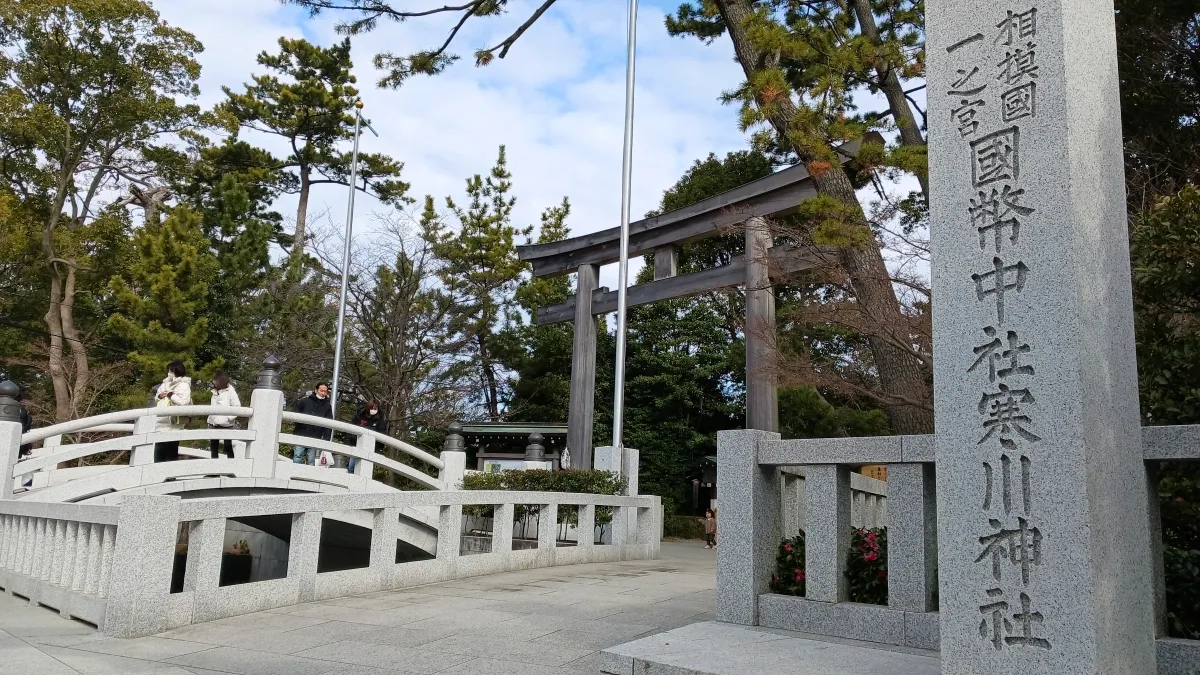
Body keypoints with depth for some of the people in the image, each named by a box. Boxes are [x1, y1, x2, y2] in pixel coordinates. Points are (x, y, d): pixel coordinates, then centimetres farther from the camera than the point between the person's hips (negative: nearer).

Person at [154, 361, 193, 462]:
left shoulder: (184, 385, -8)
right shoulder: (166, 383, 16)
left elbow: (184, 402, -22)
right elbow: (156, 399, 25)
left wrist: (171, 395, -13)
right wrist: (159, 396, 3)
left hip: (172, 424, -8)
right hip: (161, 423, 8)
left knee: (171, 454, -1)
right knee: (159, 454, 12)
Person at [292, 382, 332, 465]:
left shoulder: (328, 406, 9)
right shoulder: (304, 401, 4)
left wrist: (326, 439, -3)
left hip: (315, 439, 1)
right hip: (301, 436, -1)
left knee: (311, 460, 3)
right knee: (297, 457, -6)